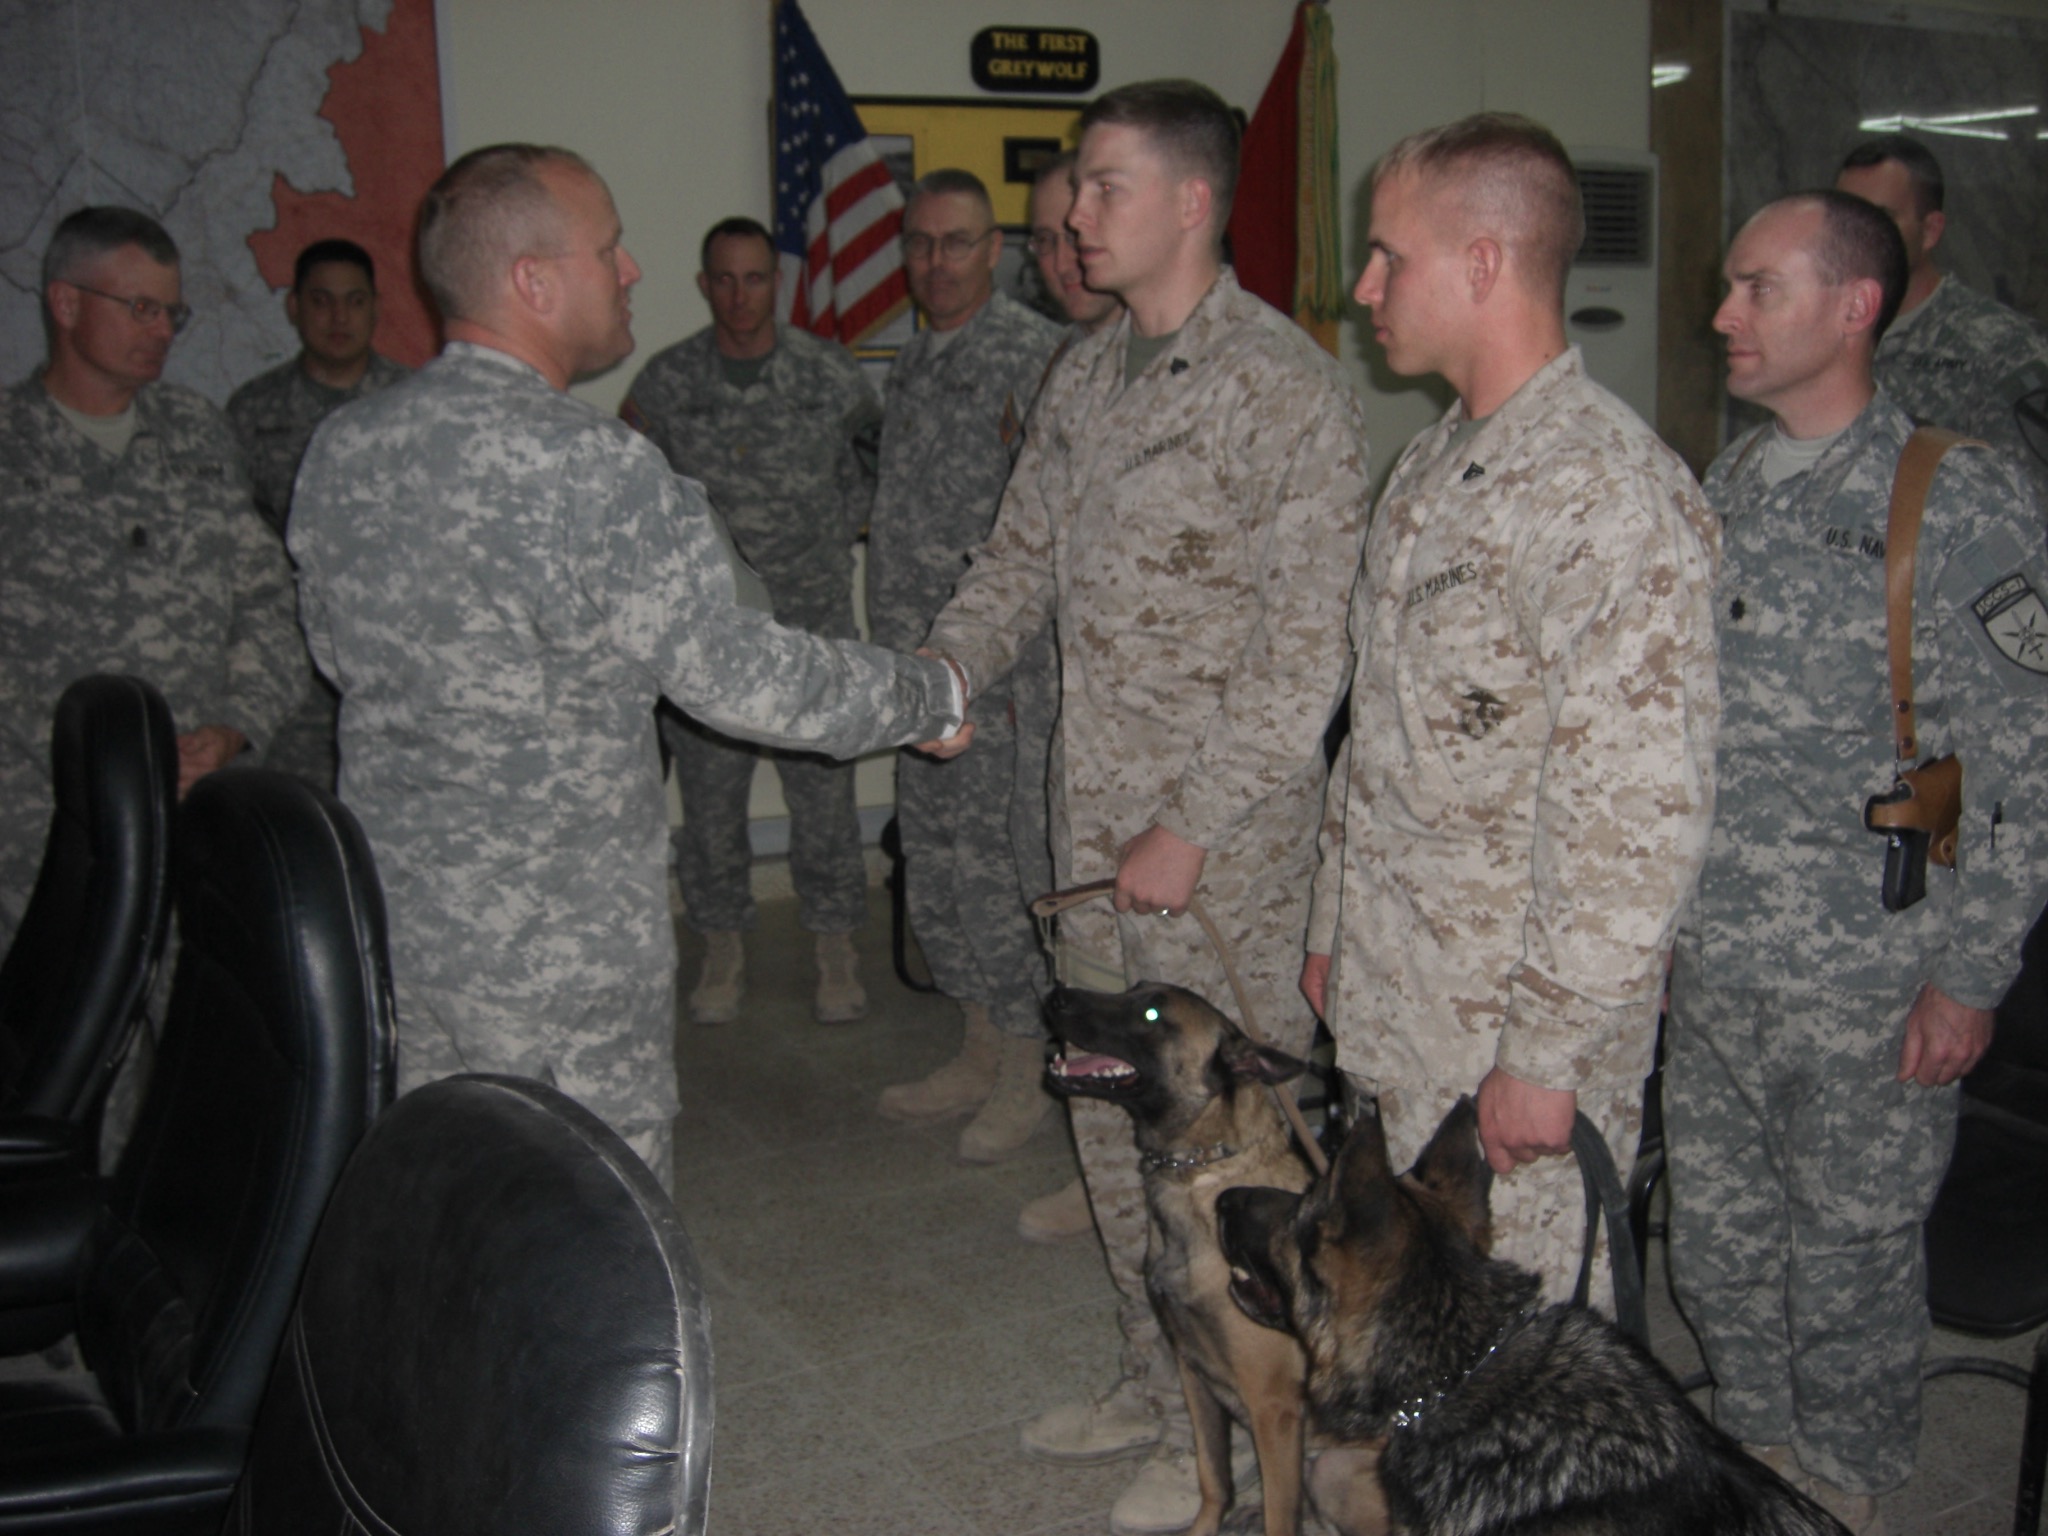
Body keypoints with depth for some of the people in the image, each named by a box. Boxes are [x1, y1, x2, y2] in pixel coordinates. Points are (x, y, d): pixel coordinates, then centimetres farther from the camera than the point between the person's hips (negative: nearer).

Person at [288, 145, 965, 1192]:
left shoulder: (337, 451, 1)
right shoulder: (593, 469, -22)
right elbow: (738, 679, -18)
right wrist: (929, 695, -4)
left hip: (386, 909, 7)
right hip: (562, 941, -7)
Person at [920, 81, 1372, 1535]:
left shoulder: (1290, 391, -14)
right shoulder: (1087, 377, 10)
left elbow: (1306, 651, -17)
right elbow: (1022, 556, 17)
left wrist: (1195, 829, -18)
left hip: (1226, 832, -7)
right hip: (1094, 814, 8)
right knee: (1112, 1109, 17)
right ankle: (1155, 1378, 35)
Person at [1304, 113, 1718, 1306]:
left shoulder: (1612, 495, -20)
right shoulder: (1432, 468, 11)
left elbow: (1644, 820, -23)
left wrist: (1547, 1054, -20)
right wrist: (1335, 927, 19)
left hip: (1515, 1039, -8)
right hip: (1392, 1014, 8)